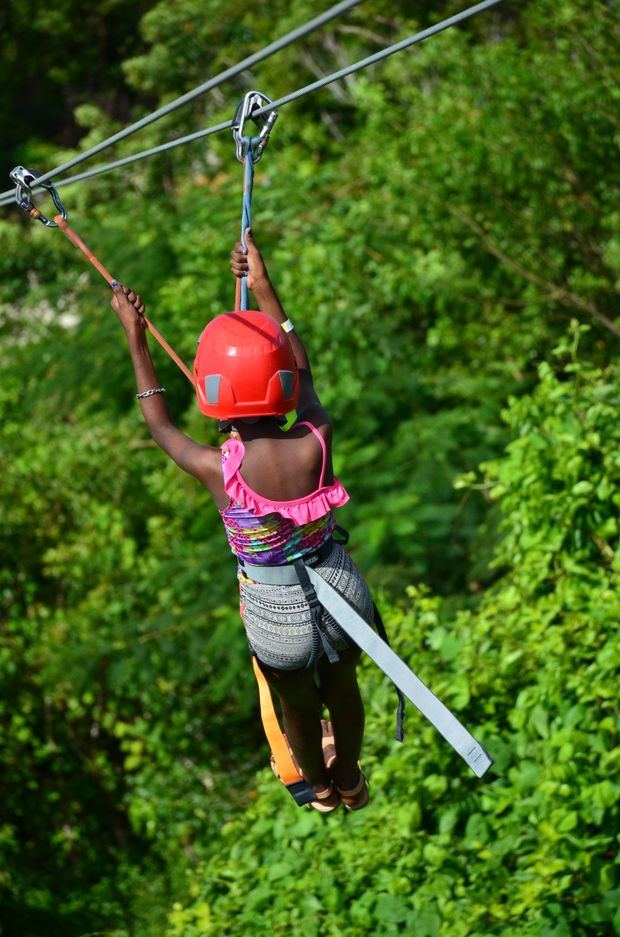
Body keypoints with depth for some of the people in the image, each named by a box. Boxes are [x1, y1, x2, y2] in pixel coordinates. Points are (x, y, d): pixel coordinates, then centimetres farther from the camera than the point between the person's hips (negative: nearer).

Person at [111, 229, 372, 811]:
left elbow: (159, 425, -4)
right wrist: (262, 287, 6)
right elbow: (303, 372, -1)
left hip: (276, 614, -2)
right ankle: (349, 781, 60)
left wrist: (135, 338, 6)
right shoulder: (316, 443, -23)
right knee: (343, 690, 32)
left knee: (297, 707, 29)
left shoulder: (218, 470, -27)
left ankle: (319, 786, 59)